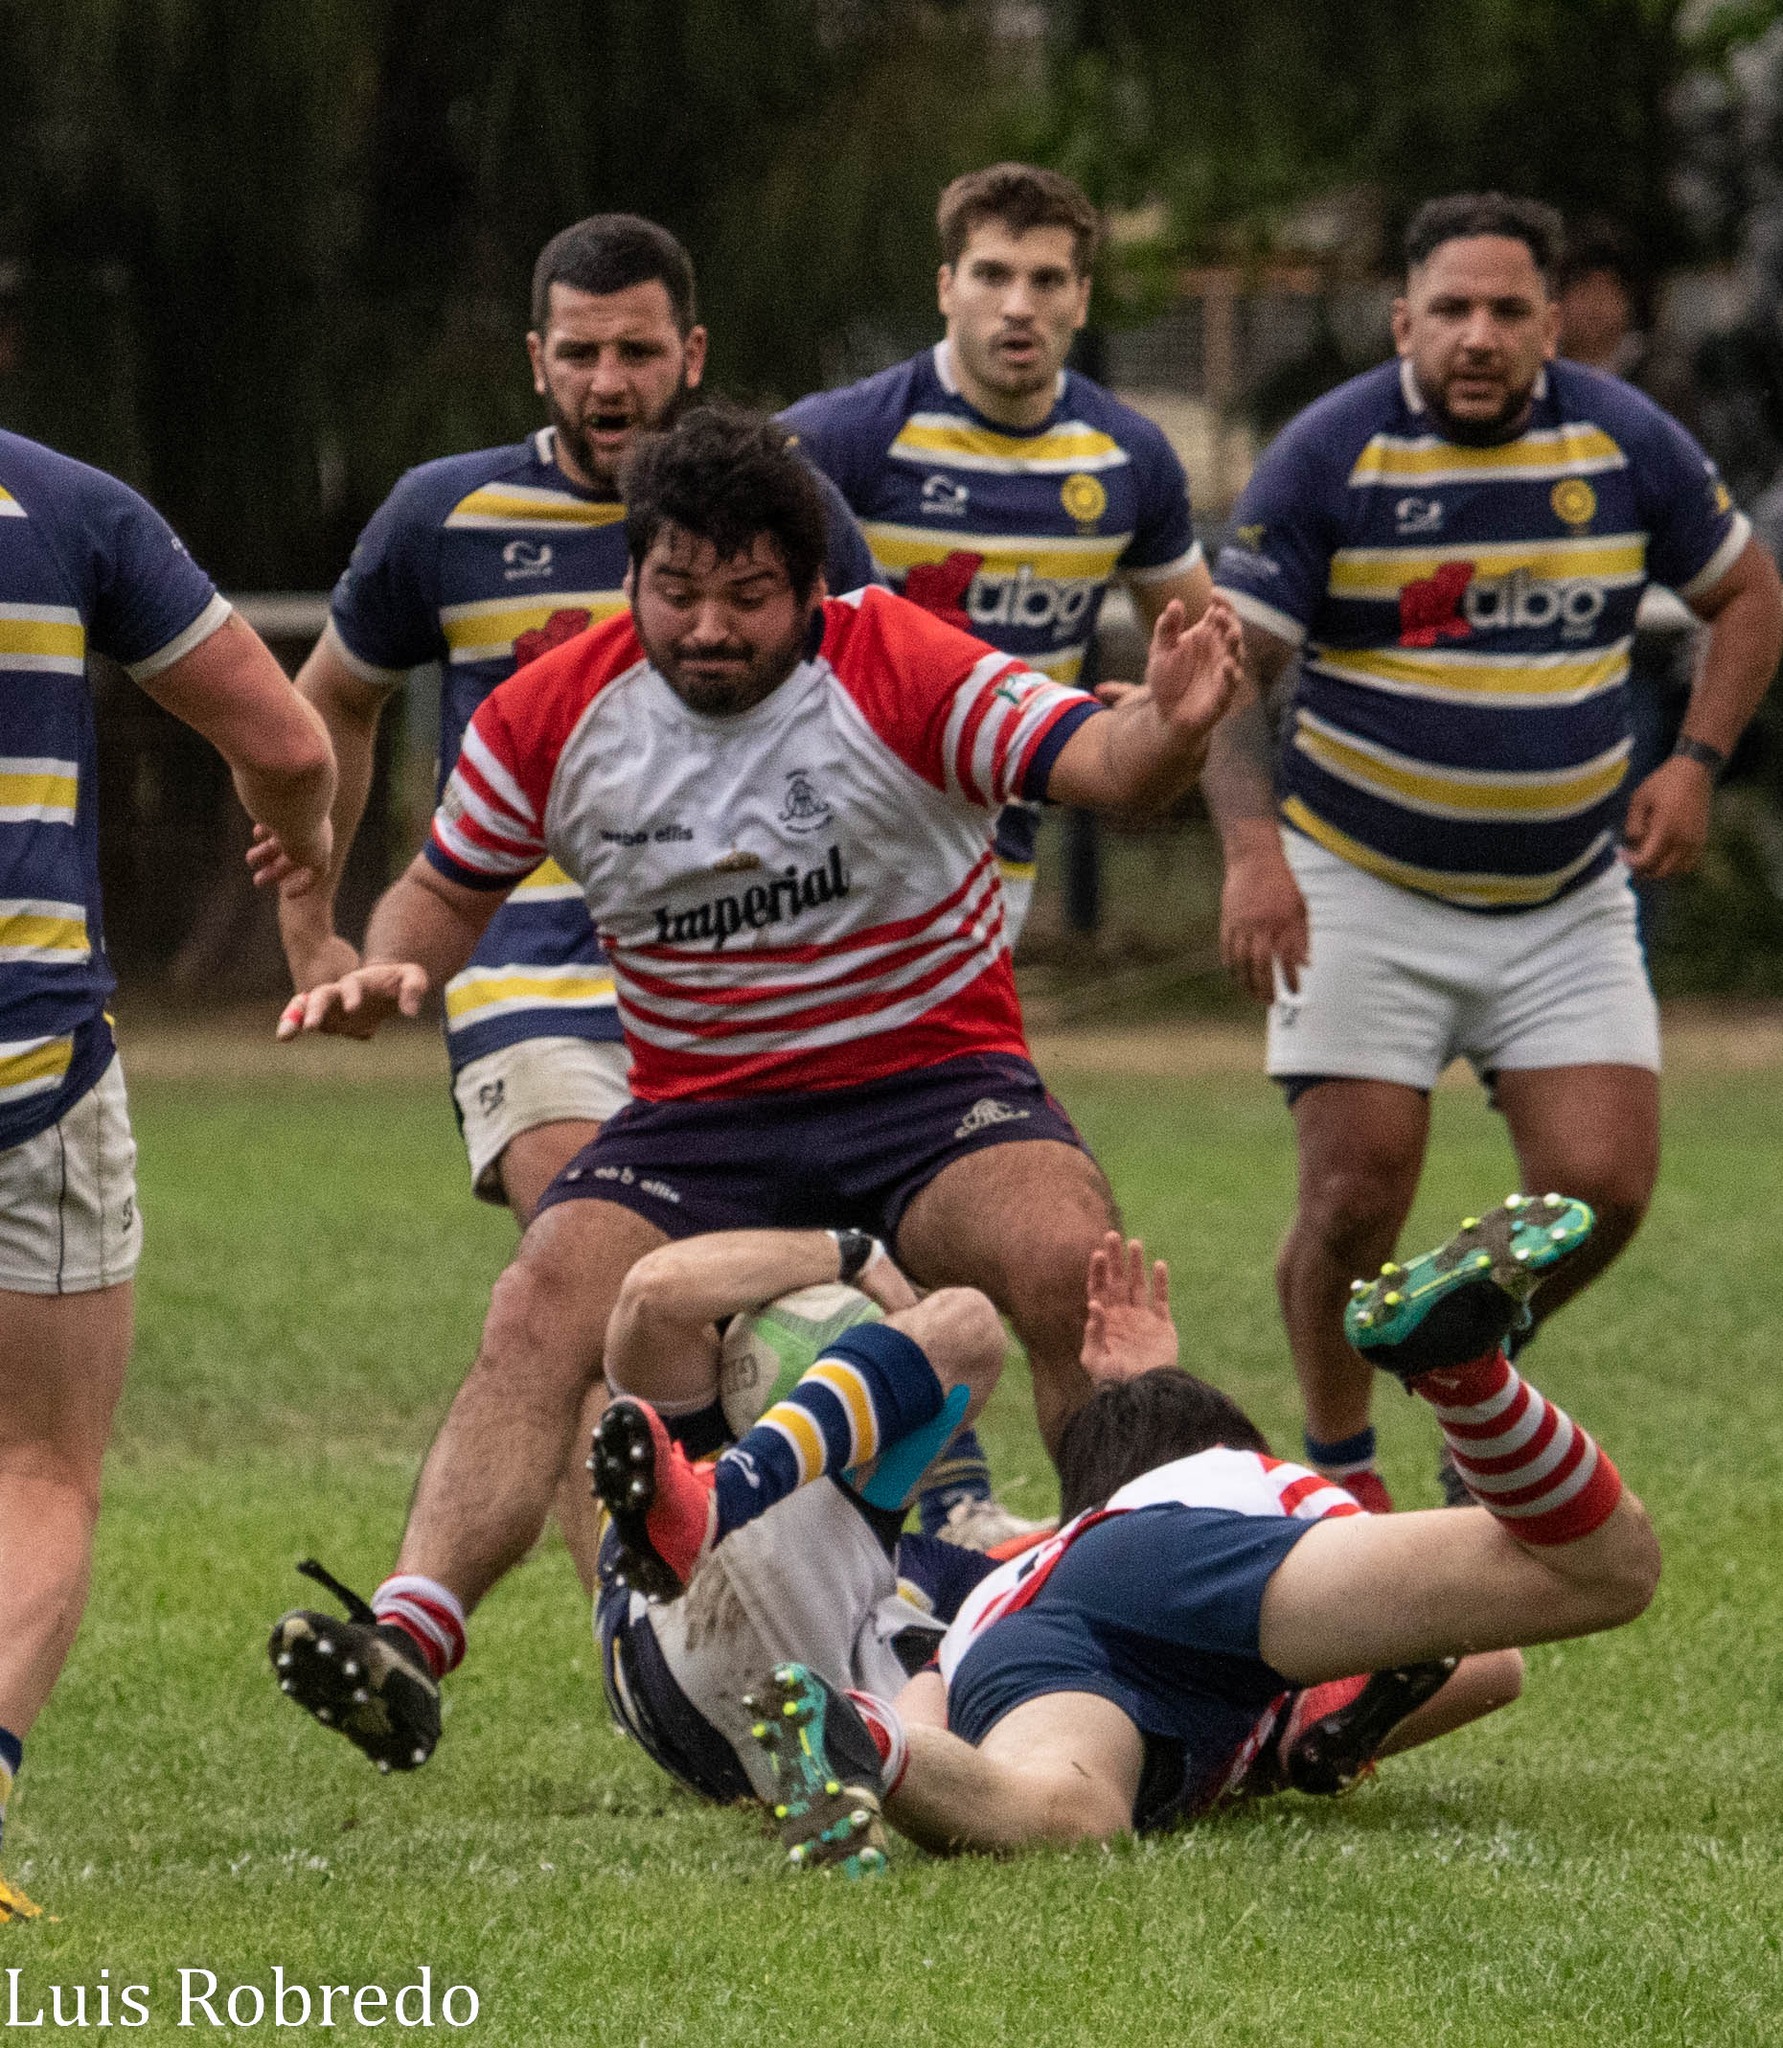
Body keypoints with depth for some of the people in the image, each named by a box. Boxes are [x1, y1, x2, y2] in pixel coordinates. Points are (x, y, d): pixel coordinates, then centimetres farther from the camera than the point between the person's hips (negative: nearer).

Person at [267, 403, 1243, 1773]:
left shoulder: (903, 671, -11)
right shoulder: (549, 718, -2)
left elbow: (1095, 763, -22)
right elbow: (451, 887, 13)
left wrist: (1171, 727, -45)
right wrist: (389, 972, -9)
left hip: (932, 1079, -2)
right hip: (698, 1112, 2)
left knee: (1073, 1265, -30)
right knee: (540, 1315, -23)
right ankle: (409, 1640, -30)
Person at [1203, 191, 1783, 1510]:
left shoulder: (1626, 441, -3)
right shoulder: (1328, 456, -11)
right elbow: (1230, 670, -11)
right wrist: (1252, 849, -26)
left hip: (1569, 902, 3)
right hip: (1364, 891, -2)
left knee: (1601, 1187, -8)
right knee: (1357, 1200, -9)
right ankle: (1339, 1462, 15)